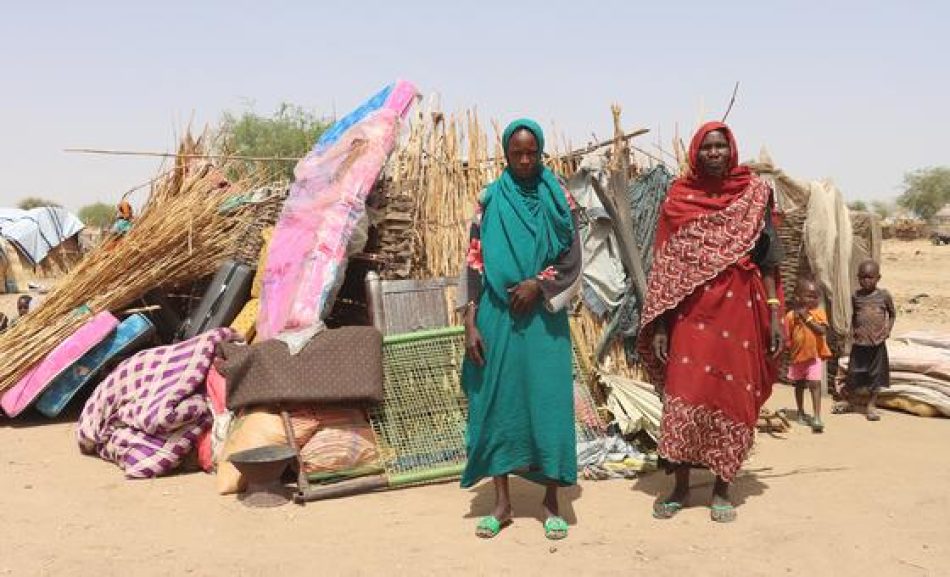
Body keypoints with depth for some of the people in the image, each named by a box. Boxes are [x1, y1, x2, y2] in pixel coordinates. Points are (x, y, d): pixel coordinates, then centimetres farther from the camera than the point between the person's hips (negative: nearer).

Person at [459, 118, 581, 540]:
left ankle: (550, 501, 12)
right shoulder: (489, 200, 4)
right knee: (497, 401, 3)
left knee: (548, 402, 0)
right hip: (497, 316, 1)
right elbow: (474, 262, 1)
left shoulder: (557, 198, 4)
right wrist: (471, 323, -6)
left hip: (543, 318, 0)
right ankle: (502, 502, 14)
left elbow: (573, 259, 2)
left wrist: (538, 285, -15)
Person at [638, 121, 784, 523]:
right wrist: (659, 324, -2)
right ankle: (680, 486, 13)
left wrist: (774, 314, -2)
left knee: (732, 395, 4)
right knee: (684, 395, -2)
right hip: (691, 309, 0)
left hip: (738, 308, 0)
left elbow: (766, 257, 5)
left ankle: (721, 488, 17)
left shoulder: (754, 194, 5)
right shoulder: (678, 198, 5)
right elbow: (665, 264, 3)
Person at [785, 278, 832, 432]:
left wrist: (807, 318, -24)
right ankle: (801, 412, 36)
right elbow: (787, 338, 4)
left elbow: (822, 330, -22)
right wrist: (787, 351, -6)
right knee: (799, 385, 18)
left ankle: (817, 417, -15)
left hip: (815, 355, -3)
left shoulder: (819, 313, -6)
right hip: (797, 356, 3)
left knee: (815, 384, -13)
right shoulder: (791, 315, -3)